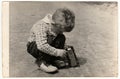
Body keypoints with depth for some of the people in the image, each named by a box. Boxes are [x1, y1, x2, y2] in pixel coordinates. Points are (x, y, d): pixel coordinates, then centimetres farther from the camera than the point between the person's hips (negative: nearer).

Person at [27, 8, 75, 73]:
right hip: (33, 46, -7)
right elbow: (42, 46, -45)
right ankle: (42, 62, -14)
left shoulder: (58, 27, -13)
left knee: (61, 38, -16)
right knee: (43, 48, -40)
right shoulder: (42, 27, -36)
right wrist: (58, 52, -41)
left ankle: (54, 60, -5)